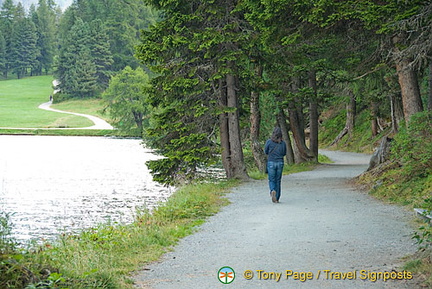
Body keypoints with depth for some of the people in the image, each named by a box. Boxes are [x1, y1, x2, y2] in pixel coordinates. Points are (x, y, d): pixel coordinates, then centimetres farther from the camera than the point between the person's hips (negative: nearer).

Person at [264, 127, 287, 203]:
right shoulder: (283, 143, -2)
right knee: (278, 180, 12)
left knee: (271, 180, 8)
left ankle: (273, 191, -23)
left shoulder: (269, 142, -8)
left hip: (271, 163, -2)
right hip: (280, 163, 2)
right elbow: (284, 153, 9)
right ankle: (277, 198, 13)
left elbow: (266, 152, 3)